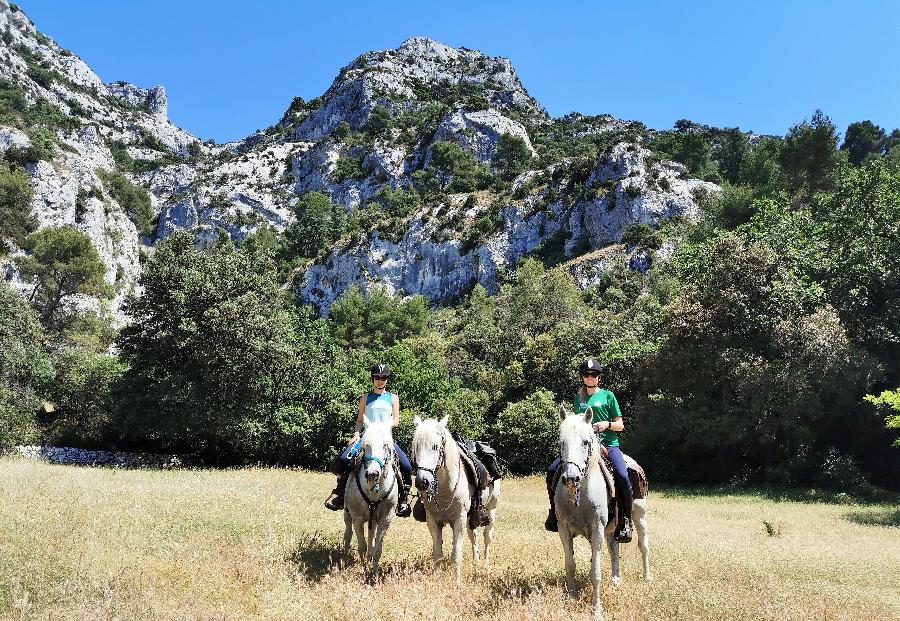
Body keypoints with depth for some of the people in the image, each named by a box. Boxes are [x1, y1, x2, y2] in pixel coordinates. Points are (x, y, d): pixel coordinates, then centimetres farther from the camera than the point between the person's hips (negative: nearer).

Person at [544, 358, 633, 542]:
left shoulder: (608, 396, 7)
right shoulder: (578, 399, 18)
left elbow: (620, 425, 6)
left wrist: (607, 424, -13)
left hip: (608, 443, -4)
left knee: (622, 477, -31)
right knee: (552, 471, -12)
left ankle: (625, 522, -15)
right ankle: (554, 513, 5)